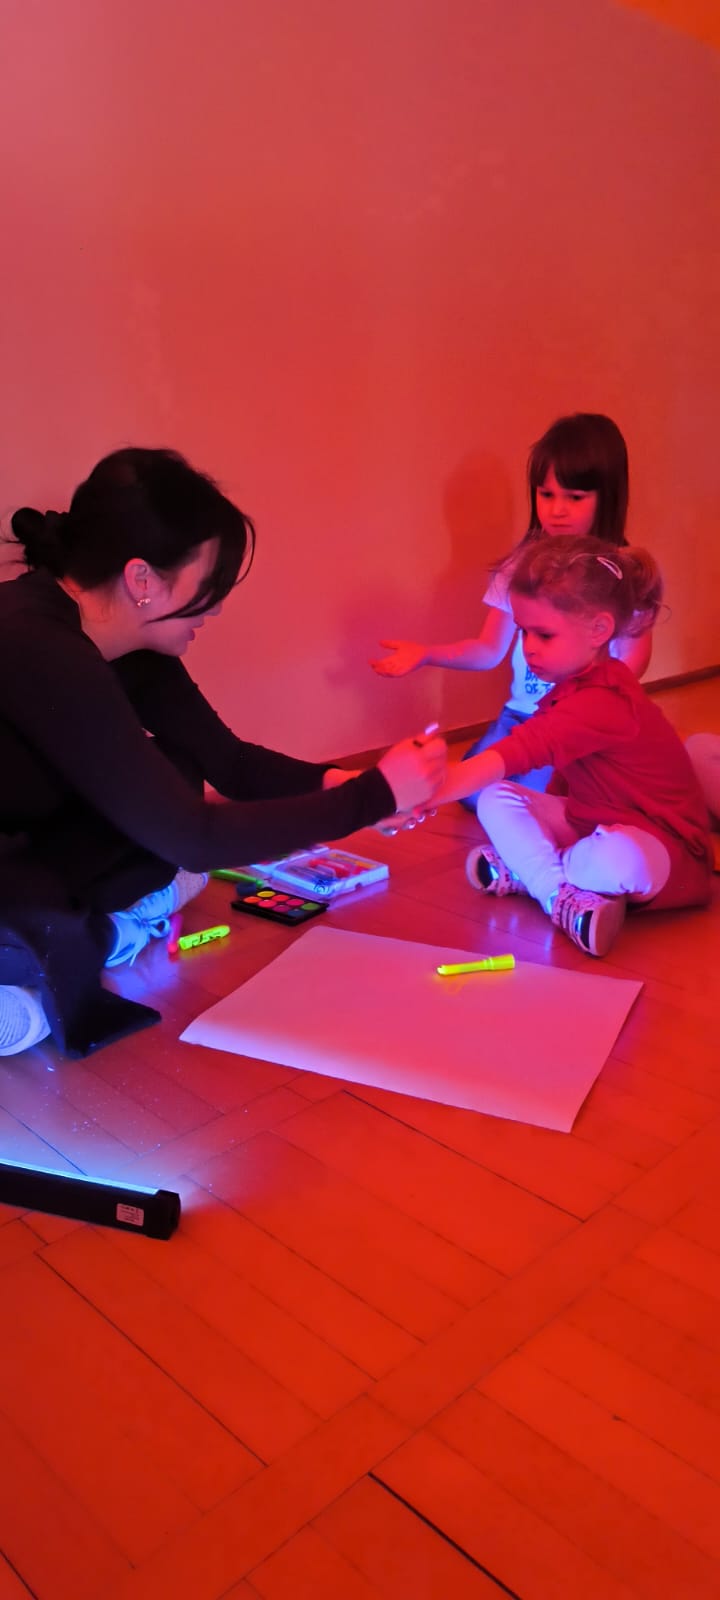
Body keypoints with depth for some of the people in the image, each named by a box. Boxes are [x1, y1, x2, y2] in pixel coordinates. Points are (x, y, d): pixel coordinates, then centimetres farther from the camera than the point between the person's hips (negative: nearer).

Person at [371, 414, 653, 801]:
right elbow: (490, 650, 5)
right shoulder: (522, 564, 1)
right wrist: (427, 654, -11)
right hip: (522, 713, 5)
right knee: (472, 788, -9)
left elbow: (633, 662, -7)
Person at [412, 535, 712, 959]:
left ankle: (525, 870, -12)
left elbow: (512, 755, -39)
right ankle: (560, 892, -21)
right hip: (593, 821, 9)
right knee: (496, 798, -4)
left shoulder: (600, 704, -30)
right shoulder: (575, 683, 2)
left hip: (662, 850, -9)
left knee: (618, 860, -43)